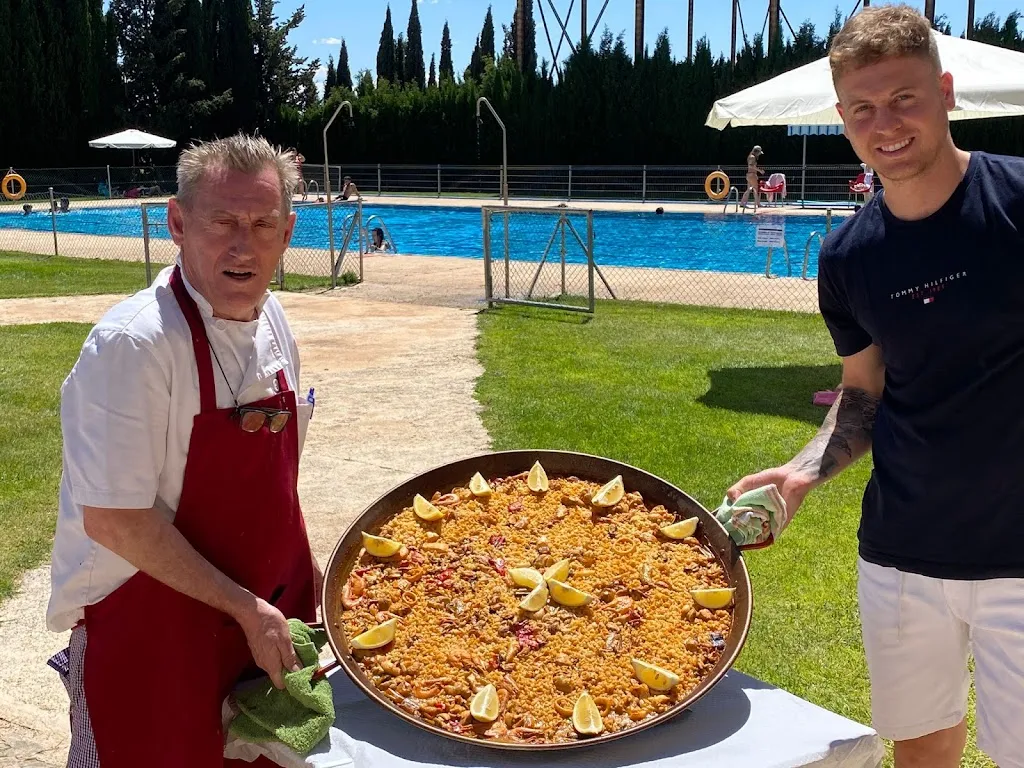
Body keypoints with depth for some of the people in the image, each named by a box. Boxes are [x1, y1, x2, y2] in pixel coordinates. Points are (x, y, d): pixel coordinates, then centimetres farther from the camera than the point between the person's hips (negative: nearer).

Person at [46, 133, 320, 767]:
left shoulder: (273, 322, -1)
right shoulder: (133, 344, -24)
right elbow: (113, 519, -24)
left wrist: (302, 564, 11)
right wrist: (245, 607, -19)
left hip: (266, 614, 7)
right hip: (151, 630, -6)